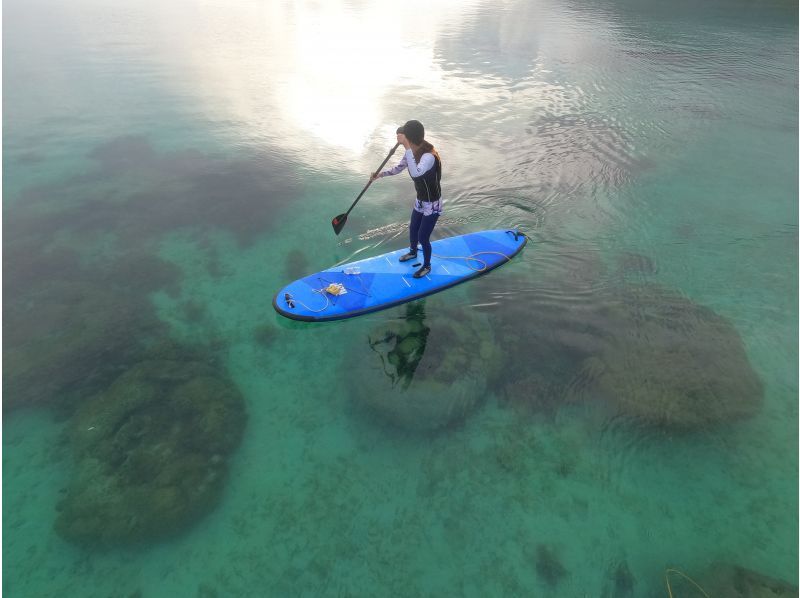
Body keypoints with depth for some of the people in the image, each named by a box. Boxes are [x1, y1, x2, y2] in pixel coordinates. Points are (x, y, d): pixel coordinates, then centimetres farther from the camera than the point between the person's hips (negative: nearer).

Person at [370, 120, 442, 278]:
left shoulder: (429, 156, -33)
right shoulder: (412, 152, -6)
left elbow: (416, 173, -53)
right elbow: (398, 168, 11)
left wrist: (407, 147, -52)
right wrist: (380, 174, -4)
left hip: (432, 205, -8)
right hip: (420, 201, 8)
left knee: (423, 238, 3)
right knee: (413, 229, 24)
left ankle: (427, 266, 29)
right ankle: (413, 253, 54)